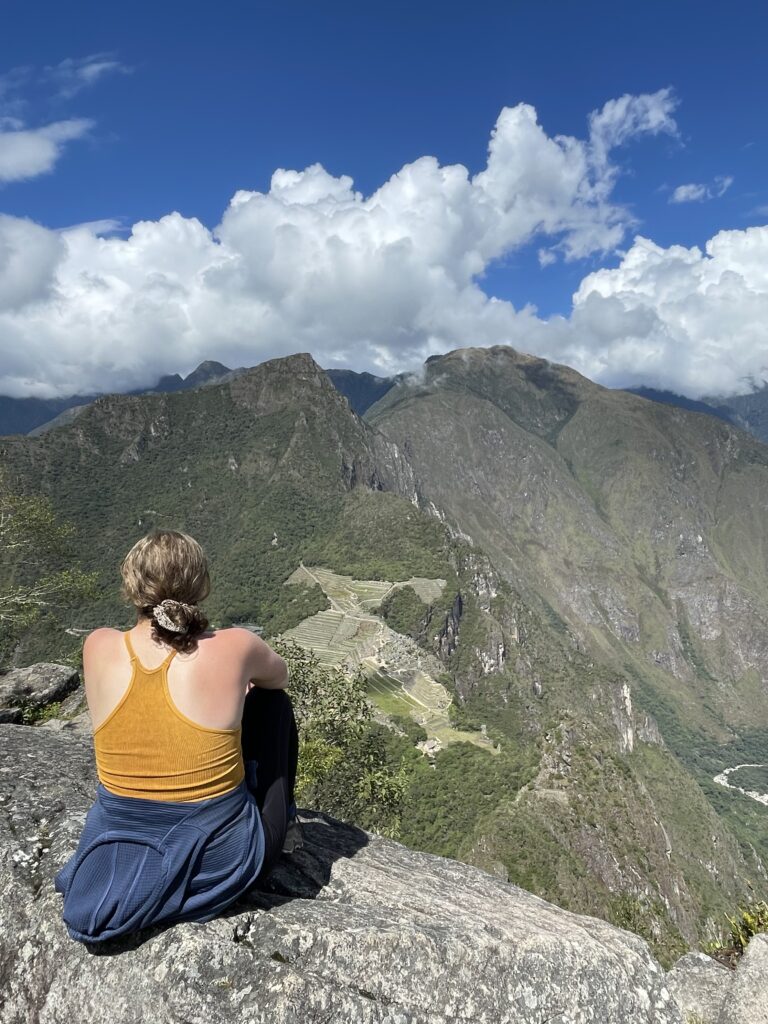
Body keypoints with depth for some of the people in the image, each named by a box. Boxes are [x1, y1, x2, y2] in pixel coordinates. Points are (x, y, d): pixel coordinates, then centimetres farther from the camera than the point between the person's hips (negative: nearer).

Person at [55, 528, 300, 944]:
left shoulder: (98, 648, -12)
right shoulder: (233, 648, -20)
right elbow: (279, 676, 4)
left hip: (122, 864, 3)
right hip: (224, 860, -3)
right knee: (271, 700, 16)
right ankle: (284, 825, 32)